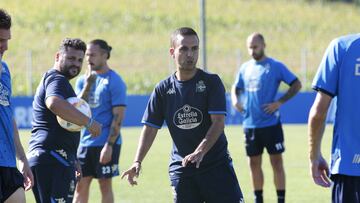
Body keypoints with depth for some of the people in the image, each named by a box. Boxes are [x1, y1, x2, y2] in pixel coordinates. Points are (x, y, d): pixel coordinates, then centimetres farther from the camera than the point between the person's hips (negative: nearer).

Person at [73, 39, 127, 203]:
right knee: (81, 185, 4)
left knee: (105, 185, 1)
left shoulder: (114, 81, -7)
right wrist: (88, 85, -10)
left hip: (106, 144, -5)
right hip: (85, 142, 5)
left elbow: (118, 117, -11)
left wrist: (109, 145, -17)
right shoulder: (82, 80, 11)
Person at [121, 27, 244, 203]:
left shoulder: (211, 82, -4)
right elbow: (150, 128, 4)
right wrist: (137, 162, -11)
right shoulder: (163, 89, 4)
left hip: (216, 163, -2)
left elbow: (218, 122, -13)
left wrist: (200, 152, -28)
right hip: (181, 167, 2)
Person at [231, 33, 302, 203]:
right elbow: (236, 87, 24)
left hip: (271, 124, -5)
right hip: (250, 125, 5)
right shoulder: (245, 68, 10)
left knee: (276, 162, -3)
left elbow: (296, 85, -6)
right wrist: (235, 99, 3)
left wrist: (280, 102, -14)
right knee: (254, 163, 10)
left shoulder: (275, 66, -5)